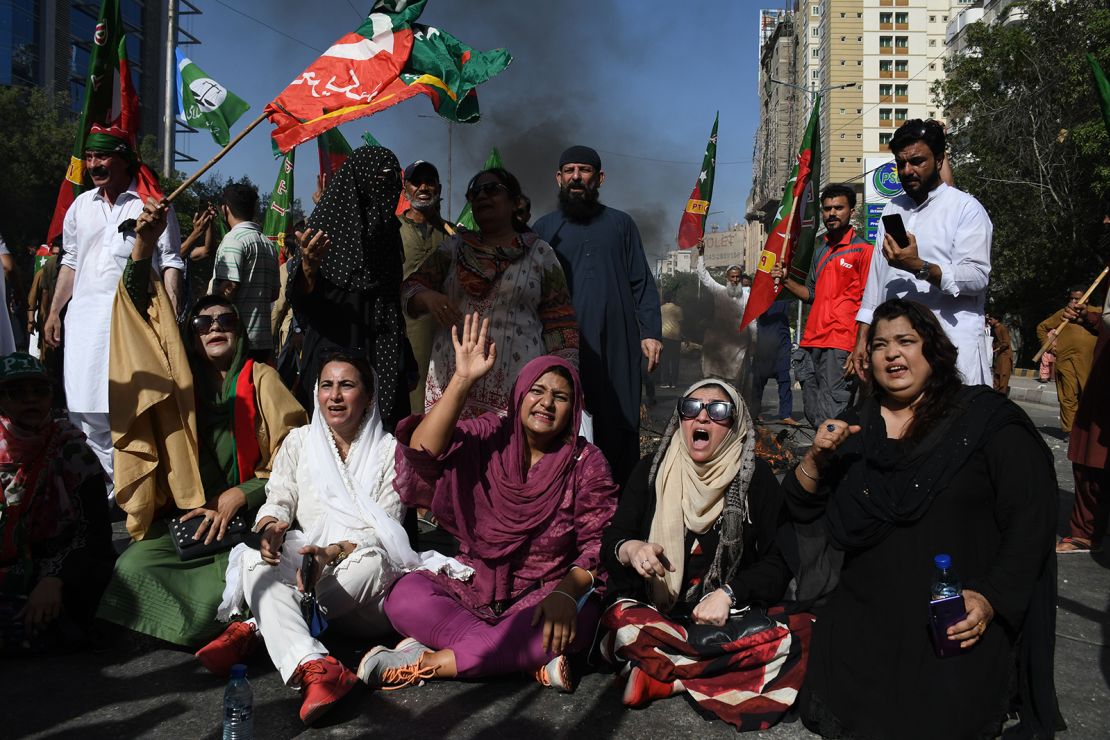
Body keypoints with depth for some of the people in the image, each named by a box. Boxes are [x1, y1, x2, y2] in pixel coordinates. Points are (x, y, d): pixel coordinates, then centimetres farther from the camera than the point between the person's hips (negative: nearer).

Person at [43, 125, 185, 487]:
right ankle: (116, 488, 11)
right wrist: (54, 311, 19)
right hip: (86, 318, 6)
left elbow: (170, 262, -1)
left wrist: (172, 315, -12)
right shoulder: (81, 205, 19)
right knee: (87, 410, 3)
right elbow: (71, 261, 24)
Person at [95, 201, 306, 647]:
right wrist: (143, 245, -5)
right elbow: (139, 311, 6)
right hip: (182, 517, 3)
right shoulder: (180, 376, 14)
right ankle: (237, 625, -15)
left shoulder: (261, 379, 7)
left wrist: (236, 497, -10)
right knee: (132, 567, -25)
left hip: (248, 517, -2)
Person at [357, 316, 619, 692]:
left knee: (578, 618, -34)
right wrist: (462, 380, -24)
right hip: (474, 588, 1)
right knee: (405, 595, -25)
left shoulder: (586, 462, -2)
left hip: (544, 597, 0)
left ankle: (430, 660, -23)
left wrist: (566, 593, -26)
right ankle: (534, 659, -23)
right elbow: (423, 453, -19)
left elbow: (598, 544, -7)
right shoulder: (488, 437, -1)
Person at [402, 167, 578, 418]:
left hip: (517, 386, -2)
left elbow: (559, 322, 5)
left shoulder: (539, 252, 7)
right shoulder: (453, 247, 13)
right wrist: (428, 297, -13)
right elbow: (410, 289, 10)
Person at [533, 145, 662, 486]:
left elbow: (642, 283, 10)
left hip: (618, 346, 1)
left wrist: (650, 332, -1)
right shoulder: (544, 228, 11)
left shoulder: (621, 224, 14)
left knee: (620, 426, 0)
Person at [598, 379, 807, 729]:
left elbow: (778, 561, 2)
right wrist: (629, 550, -23)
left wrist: (728, 594, -15)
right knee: (622, 623, -34)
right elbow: (610, 540, 2)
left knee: (790, 640, -31)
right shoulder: (651, 470, 5)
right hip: (652, 608, -1)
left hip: (732, 615, 1)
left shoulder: (757, 477, 3)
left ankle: (663, 678, -21)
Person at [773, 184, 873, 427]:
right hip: (812, 343, 7)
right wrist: (786, 280, 9)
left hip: (840, 347, -7)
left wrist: (860, 350, -15)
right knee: (813, 416, 10)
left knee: (831, 419, -12)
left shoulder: (863, 250, -2)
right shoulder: (820, 249, 20)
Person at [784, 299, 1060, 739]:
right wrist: (817, 457, -9)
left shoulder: (987, 418, -3)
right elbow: (801, 508, 9)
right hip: (866, 616, 3)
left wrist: (991, 599, -15)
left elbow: (1032, 518, -6)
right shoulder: (855, 428, 9)